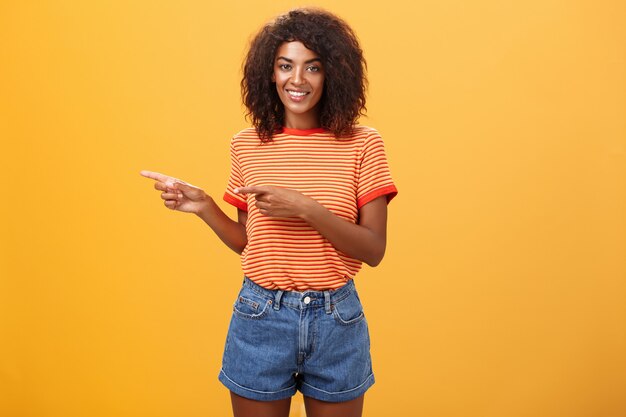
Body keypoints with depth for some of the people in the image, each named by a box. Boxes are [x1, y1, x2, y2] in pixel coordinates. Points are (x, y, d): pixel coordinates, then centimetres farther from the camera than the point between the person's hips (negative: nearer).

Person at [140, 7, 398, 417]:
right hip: (260, 319, 2)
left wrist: (305, 208, -21)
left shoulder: (362, 144, -6)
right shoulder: (248, 145, 0)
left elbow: (374, 249, -10)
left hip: (336, 321, -1)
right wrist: (205, 207, -7)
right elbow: (250, 242, 8)